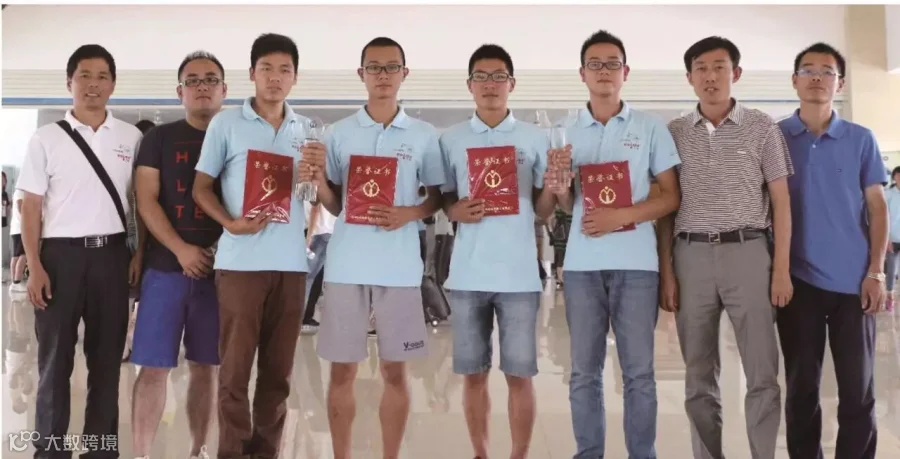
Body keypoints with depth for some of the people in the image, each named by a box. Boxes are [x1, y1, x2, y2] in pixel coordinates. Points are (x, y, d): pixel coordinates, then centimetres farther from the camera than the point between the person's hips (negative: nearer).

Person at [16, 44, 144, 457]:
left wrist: (141, 253, 1)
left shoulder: (131, 137, 8)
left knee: (107, 357, 8)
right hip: (61, 254, -1)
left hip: (111, 254, 2)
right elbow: (31, 207, 1)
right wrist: (35, 267, -7)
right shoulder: (46, 138, 3)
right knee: (55, 358, 4)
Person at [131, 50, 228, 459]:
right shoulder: (159, 138, 6)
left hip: (220, 268, 1)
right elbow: (146, 201, -2)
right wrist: (181, 249, -14)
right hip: (166, 267, -1)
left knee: (205, 365, 8)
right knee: (153, 365, -2)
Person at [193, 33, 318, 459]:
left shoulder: (306, 130, 13)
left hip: (291, 262, 4)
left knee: (278, 370, 9)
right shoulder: (226, 123, 3)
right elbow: (201, 187, 4)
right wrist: (230, 222, -13)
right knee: (235, 367, 0)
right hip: (240, 261, -3)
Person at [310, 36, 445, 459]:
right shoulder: (339, 133, 7)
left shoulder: (424, 135, 4)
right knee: (342, 370, 6)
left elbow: (439, 198, 9)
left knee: (395, 371, 7)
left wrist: (408, 214, -11)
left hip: (399, 267, -1)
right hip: (347, 265, 1)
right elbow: (334, 206, 10)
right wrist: (318, 181, -10)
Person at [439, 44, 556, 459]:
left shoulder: (535, 138, 5)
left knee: (519, 374, 3)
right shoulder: (451, 139, 8)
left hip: (519, 274, -1)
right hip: (468, 273, 1)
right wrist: (456, 211, -9)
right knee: (473, 373, 9)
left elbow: (543, 211, 7)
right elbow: (441, 199, 13)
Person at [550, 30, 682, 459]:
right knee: (584, 371, 6)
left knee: (638, 371, 2)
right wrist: (559, 192, -9)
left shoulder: (651, 127, 5)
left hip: (636, 263, -2)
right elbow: (568, 207, 14)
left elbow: (671, 197, 2)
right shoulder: (568, 132, 11)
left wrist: (620, 216, -13)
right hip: (582, 263, 2)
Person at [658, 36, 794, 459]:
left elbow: (780, 202, 3)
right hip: (692, 256, 2)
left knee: (762, 374, 1)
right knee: (699, 376, 7)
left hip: (748, 254, -1)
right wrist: (666, 272, 1)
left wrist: (781, 269, -4)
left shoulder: (762, 127, 4)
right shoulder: (674, 133, 8)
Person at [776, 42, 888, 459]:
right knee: (801, 387, 8)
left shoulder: (861, 139, 6)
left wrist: (875, 272, -5)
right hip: (797, 279, 0)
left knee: (858, 390, 4)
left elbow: (877, 207, 5)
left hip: (853, 280, 1)